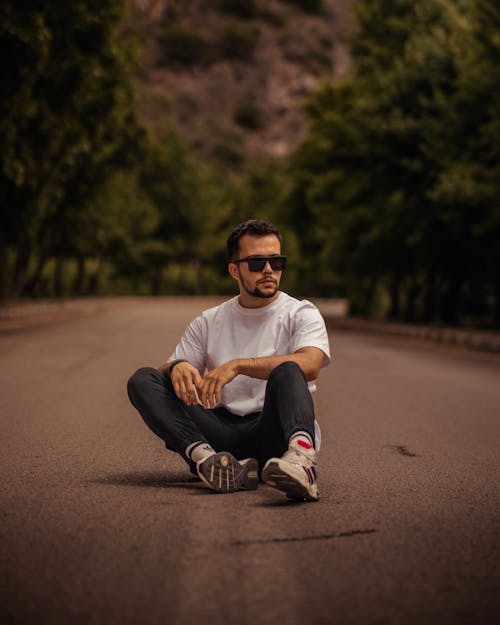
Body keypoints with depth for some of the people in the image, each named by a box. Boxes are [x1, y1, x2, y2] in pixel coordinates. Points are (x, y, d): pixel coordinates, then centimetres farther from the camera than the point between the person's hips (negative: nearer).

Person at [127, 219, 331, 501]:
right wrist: (177, 367, -13)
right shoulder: (209, 322, 20)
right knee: (143, 379, -12)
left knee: (287, 371, -33)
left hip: (274, 433, -3)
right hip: (222, 432, 4)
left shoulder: (301, 314, 7)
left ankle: (302, 458, -63)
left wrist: (238, 365, -24)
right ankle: (204, 456, -38)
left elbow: (310, 365, -15)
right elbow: (174, 368, 13)